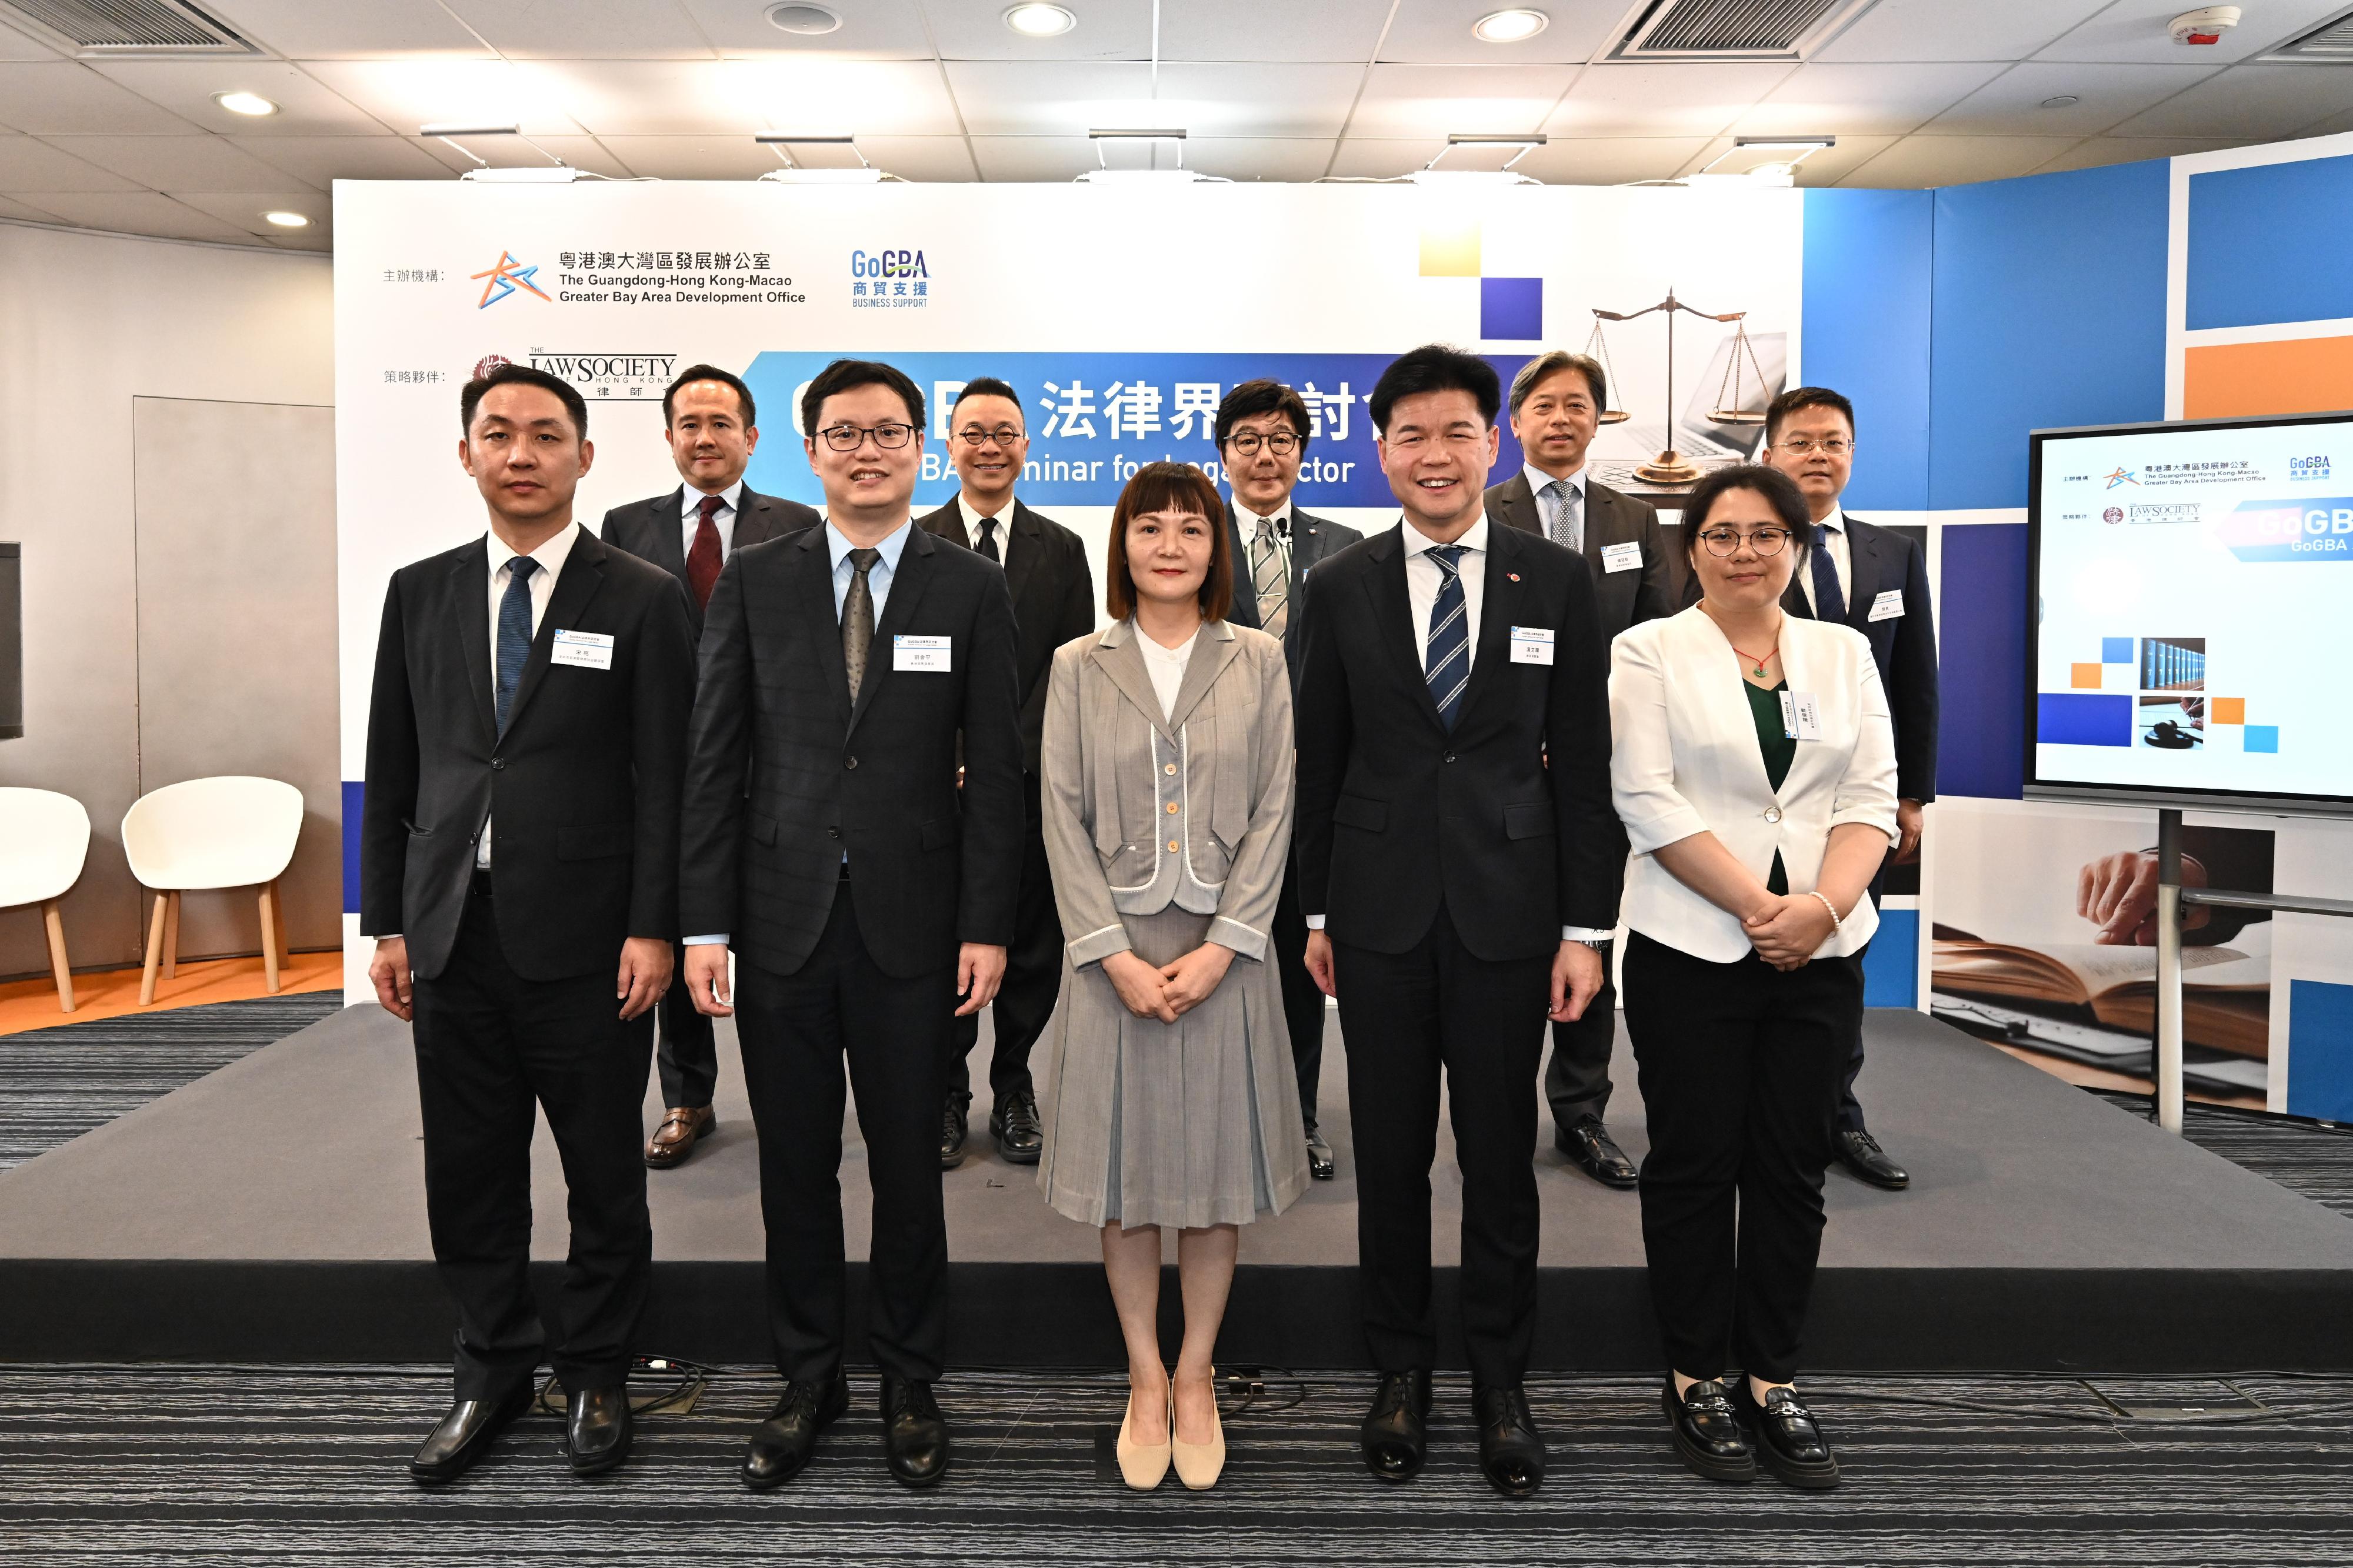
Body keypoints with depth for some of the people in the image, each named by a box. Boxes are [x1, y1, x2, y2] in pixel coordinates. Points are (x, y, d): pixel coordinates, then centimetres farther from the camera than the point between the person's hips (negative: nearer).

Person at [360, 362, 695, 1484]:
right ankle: (492, 1373, 31)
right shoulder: (420, 593, 10)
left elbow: (665, 779, -6)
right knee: (469, 1177, 13)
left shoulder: (641, 600, -2)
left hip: (587, 944, -3)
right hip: (452, 937, 4)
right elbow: (391, 772, 11)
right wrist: (386, 922, 7)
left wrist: (654, 928, -11)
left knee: (604, 1177, 9)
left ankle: (594, 1372, 28)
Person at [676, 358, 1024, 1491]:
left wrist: (987, 926, -5)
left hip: (911, 927, -1)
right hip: (782, 922, 1)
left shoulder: (971, 590, 2)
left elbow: (996, 768, 0)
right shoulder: (753, 582, 4)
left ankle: (908, 1384, 27)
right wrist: (704, 923, -3)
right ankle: (806, 1382, 29)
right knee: (795, 1168, 11)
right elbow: (715, 759, 2)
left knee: (908, 1167, 9)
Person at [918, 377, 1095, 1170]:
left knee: (1033, 945, 7)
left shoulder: (1062, 550, 8)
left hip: (1033, 778, 1)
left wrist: (1009, 757, -6)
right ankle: (948, 1095, 20)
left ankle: (1013, 1089, 23)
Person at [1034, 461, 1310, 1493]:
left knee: (1215, 1171, 8)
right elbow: (1064, 819, -1)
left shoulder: (1258, 662, 4)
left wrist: (1220, 947, -11)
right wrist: (1116, 953, -11)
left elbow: (1272, 813, -1)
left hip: (1222, 951, 0)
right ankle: (1145, 1380, 24)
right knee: (1124, 1174, 7)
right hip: (1113, 950, 0)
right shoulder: (1079, 667, 3)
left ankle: (1197, 1378, 25)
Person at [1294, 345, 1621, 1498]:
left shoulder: (1556, 581, 1)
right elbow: (1319, 761, 7)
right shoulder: (1342, 588, 3)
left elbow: (1582, 765, 1)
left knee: (1501, 1159, 9)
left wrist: (1586, 925, -2)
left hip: (1508, 914, 0)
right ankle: (1400, 1370, 28)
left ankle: (1501, 1384, 27)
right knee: (1390, 1156, 10)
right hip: (1380, 915, 1)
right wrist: (1314, 911, 6)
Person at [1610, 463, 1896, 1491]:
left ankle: (1772, 1382, 21)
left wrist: (1823, 904, -12)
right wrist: (1757, 905, -14)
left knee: (1793, 1167, 8)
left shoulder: (1843, 653, 12)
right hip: (1693, 950, -3)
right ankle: (1695, 1380, 18)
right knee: (1696, 1165, 4)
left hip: (1821, 951, 4)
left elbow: (1873, 797, 4)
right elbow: (1649, 801, -9)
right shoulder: (1650, 652, 0)